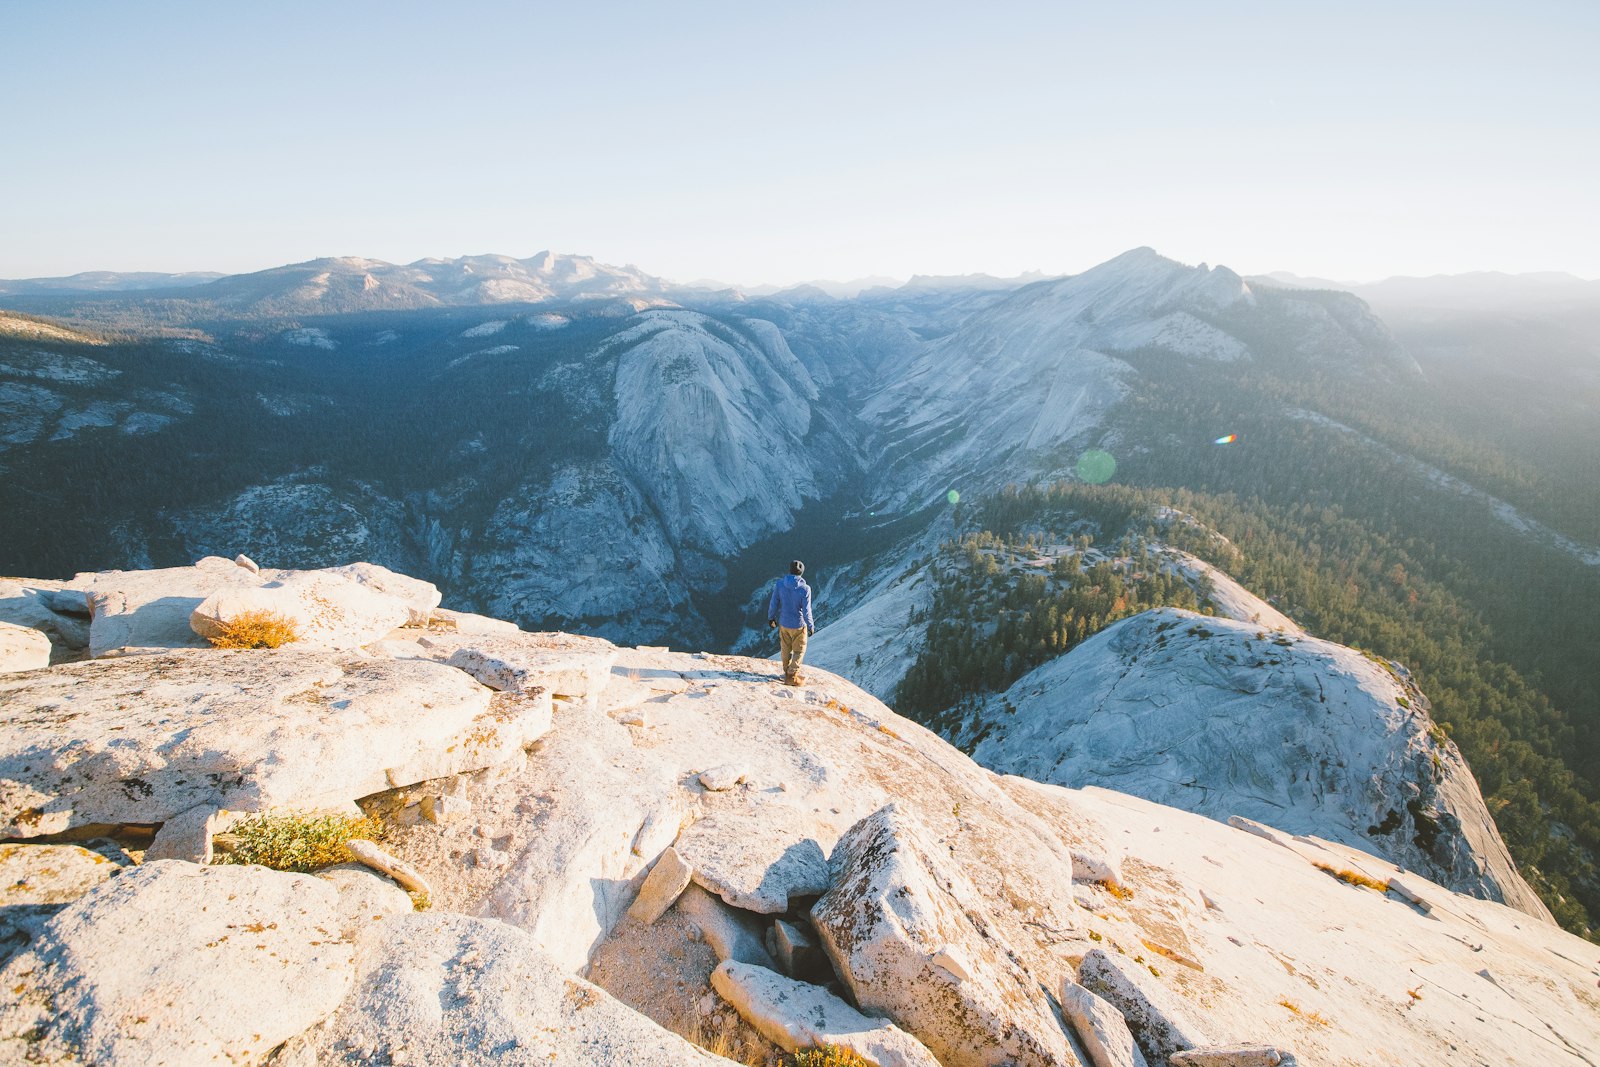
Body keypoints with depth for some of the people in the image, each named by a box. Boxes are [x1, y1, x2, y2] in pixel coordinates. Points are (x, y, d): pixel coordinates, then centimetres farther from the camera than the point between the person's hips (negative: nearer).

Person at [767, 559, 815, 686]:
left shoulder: (780, 584, -14)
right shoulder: (805, 589, -24)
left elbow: (773, 603, -4)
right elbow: (806, 611, -19)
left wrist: (771, 617, 13)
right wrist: (811, 626, -2)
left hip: (783, 623, 4)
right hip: (799, 625, -3)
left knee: (786, 649, 22)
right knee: (799, 651, 16)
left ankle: (787, 671, 38)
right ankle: (791, 676, 16)